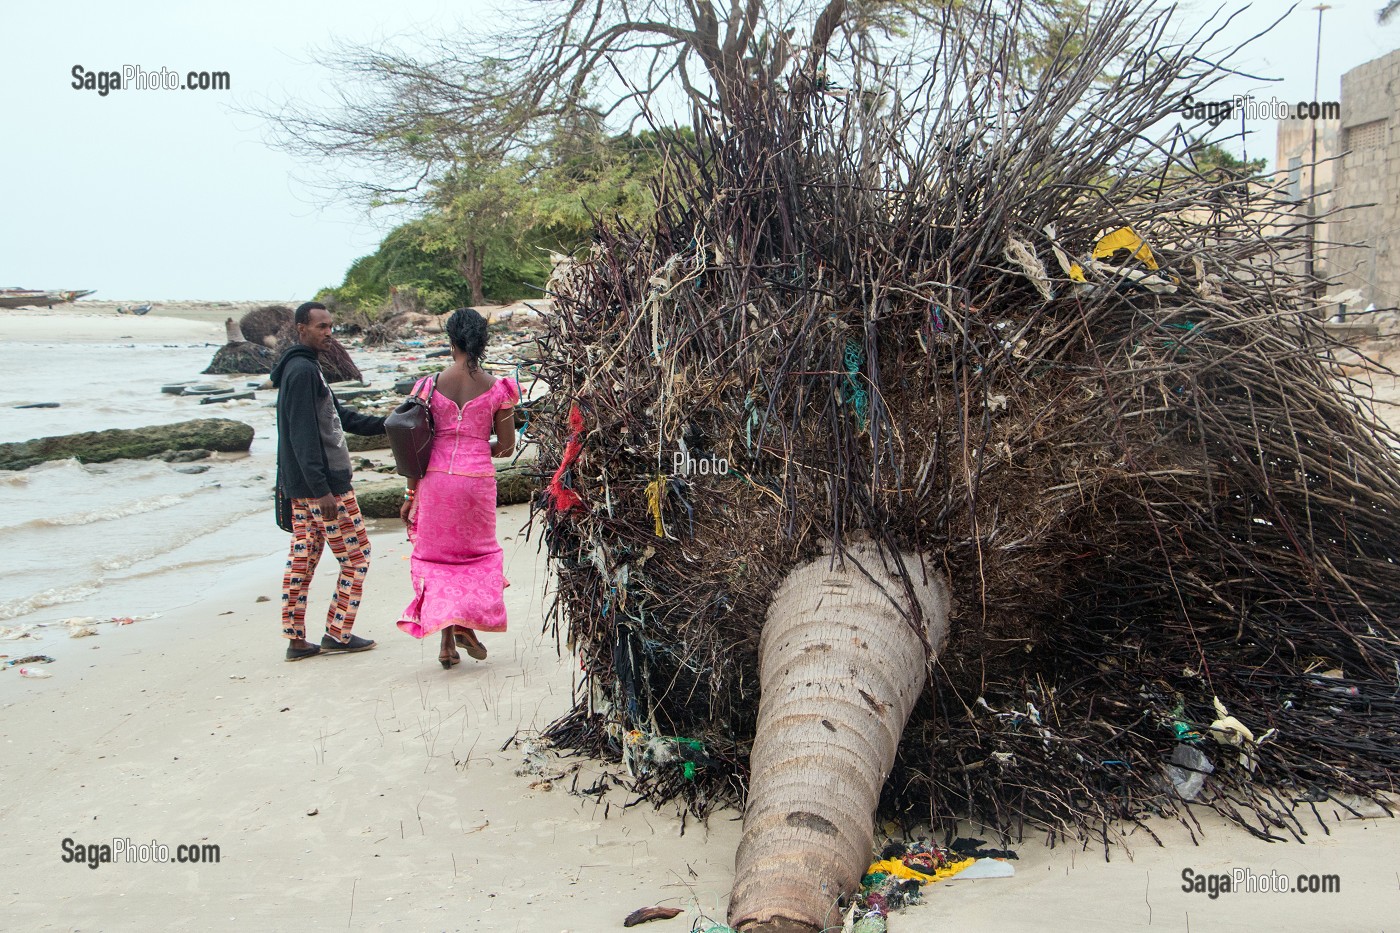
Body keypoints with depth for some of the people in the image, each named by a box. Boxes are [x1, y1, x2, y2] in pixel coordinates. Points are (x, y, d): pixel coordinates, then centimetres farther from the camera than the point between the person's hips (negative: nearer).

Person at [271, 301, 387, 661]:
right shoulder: (303, 370, -16)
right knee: (356, 556, 0)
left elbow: (340, 417, 23)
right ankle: (337, 635, 5)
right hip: (322, 483, -10)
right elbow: (303, 436, -22)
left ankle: (296, 640, 15)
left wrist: (386, 425, 17)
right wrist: (322, 490, -24)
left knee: (302, 559, 11)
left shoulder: (303, 368, 17)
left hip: (301, 487, 10)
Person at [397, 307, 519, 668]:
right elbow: (506, 446, 0)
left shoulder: (430, 386, -3)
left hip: (436, 477, 1)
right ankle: (465, 622, 3)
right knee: (477, 552, 20)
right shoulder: (497, 389, -4)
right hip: (477, 477, -1)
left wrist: (411, 495, 6)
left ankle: (446, 641, 8)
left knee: (437, 556, 12)